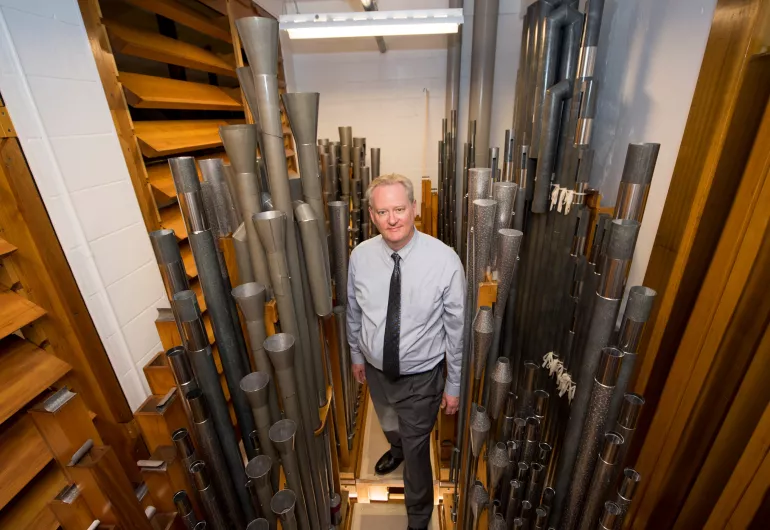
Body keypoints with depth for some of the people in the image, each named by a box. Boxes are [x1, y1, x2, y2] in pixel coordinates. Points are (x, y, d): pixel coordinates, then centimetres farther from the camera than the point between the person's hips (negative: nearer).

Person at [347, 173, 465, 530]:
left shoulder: (445, 260, -26)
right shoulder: (360, 256, -16)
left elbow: (457, 328, -15)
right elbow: (353, 312, 0)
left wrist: (454, 384, -7)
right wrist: (357, 355, 11)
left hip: (421, 377, -3)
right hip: (376, 370, 4)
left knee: (417, 449, 19)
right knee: (389, 425, 34)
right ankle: (397, 448, 72)